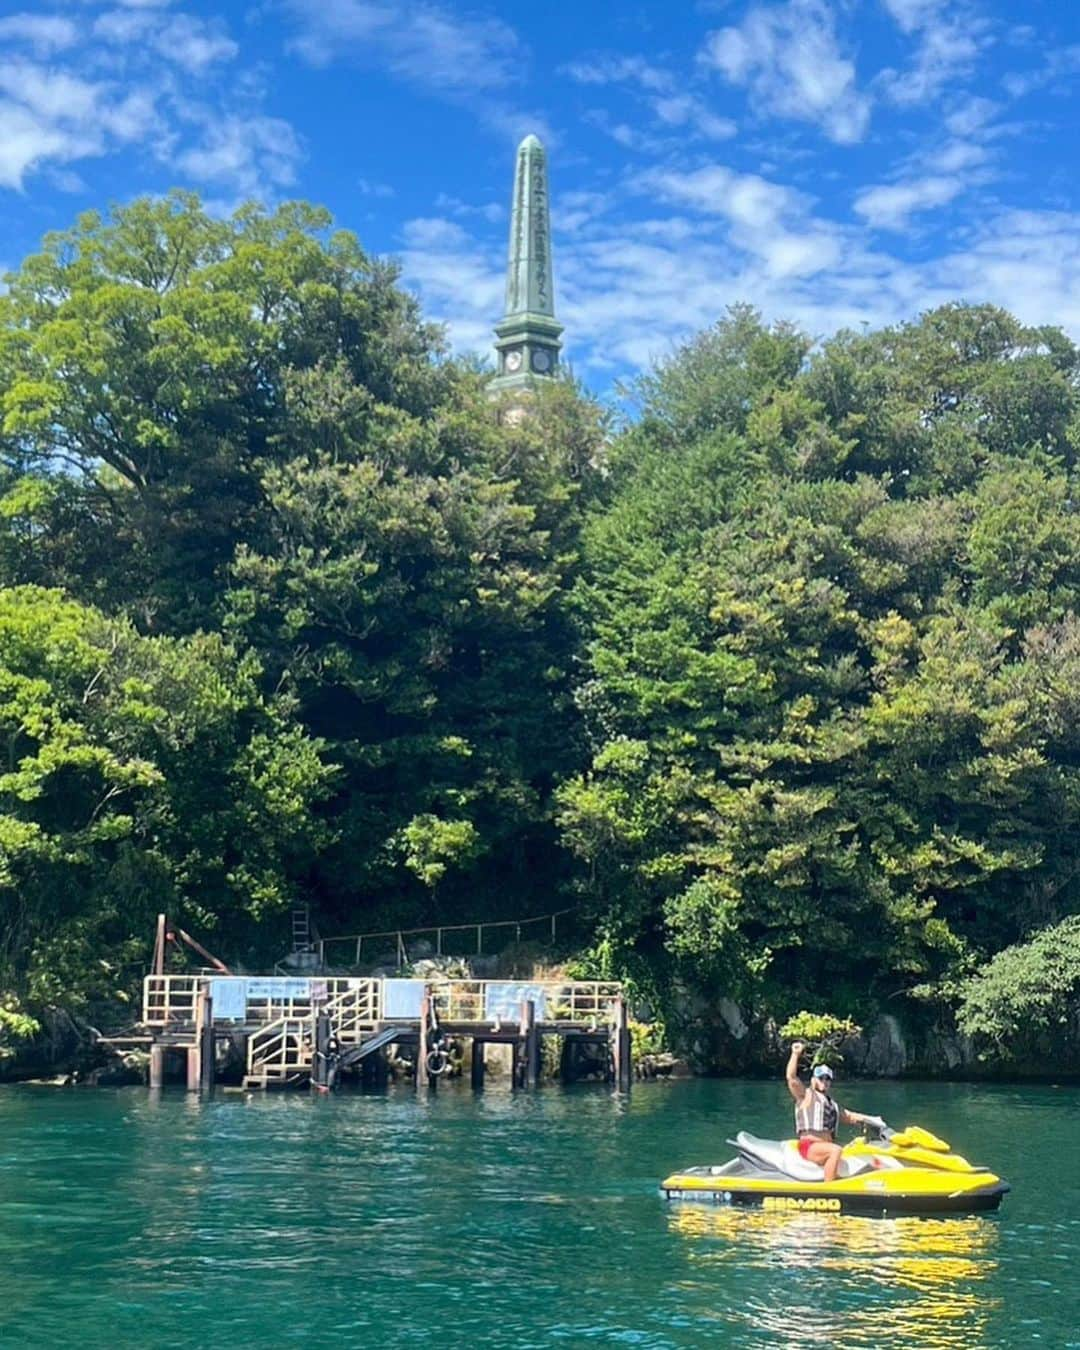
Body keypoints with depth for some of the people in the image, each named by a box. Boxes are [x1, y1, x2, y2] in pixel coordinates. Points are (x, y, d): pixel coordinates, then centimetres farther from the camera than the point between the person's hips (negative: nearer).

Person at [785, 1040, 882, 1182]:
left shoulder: (833, 1105, 27)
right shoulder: (806, 1096, 5)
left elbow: (850, 1117, 33)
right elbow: (791, 1077, -9)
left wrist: (870, 1120, 19)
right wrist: (795, 1054, -13)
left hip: (827, 1146, 8)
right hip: (809, 1146, -8)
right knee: (835, 1150, -33)